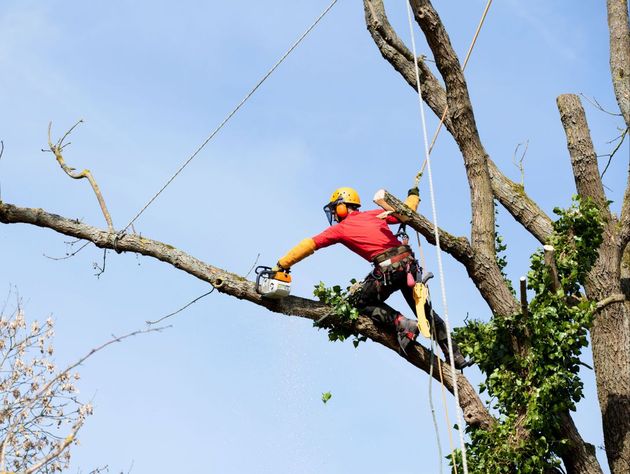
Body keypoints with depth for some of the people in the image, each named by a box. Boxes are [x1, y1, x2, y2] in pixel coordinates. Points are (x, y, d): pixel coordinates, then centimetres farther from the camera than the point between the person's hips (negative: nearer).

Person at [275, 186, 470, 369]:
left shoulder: (340, 229, 10)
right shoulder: (375, 214, 20)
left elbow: (308, 245, 9)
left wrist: (282, 265, 12)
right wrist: (413, 195, 47)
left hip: (388, 269, -6)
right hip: (409, 262, 6)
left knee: (361, 302, 16)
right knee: (424, 309, 18)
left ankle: (401, 324, -5)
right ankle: (456, 355, 15)